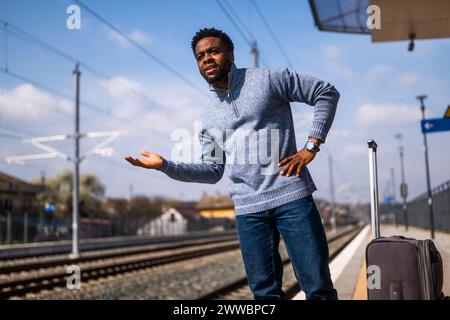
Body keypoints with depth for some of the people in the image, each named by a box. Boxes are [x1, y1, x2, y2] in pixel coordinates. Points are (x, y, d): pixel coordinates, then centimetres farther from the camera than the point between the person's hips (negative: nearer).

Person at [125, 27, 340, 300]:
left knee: (318, 286, -1)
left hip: (291, 196, -4)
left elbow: (327, 93, 3)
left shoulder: (269, 79, 2)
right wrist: (165, 165, 3)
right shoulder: (209, 118, 16)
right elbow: (212, 170, 14)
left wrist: (312, 146, -5)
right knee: (265, 291, 7)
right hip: (249, 209, 4)